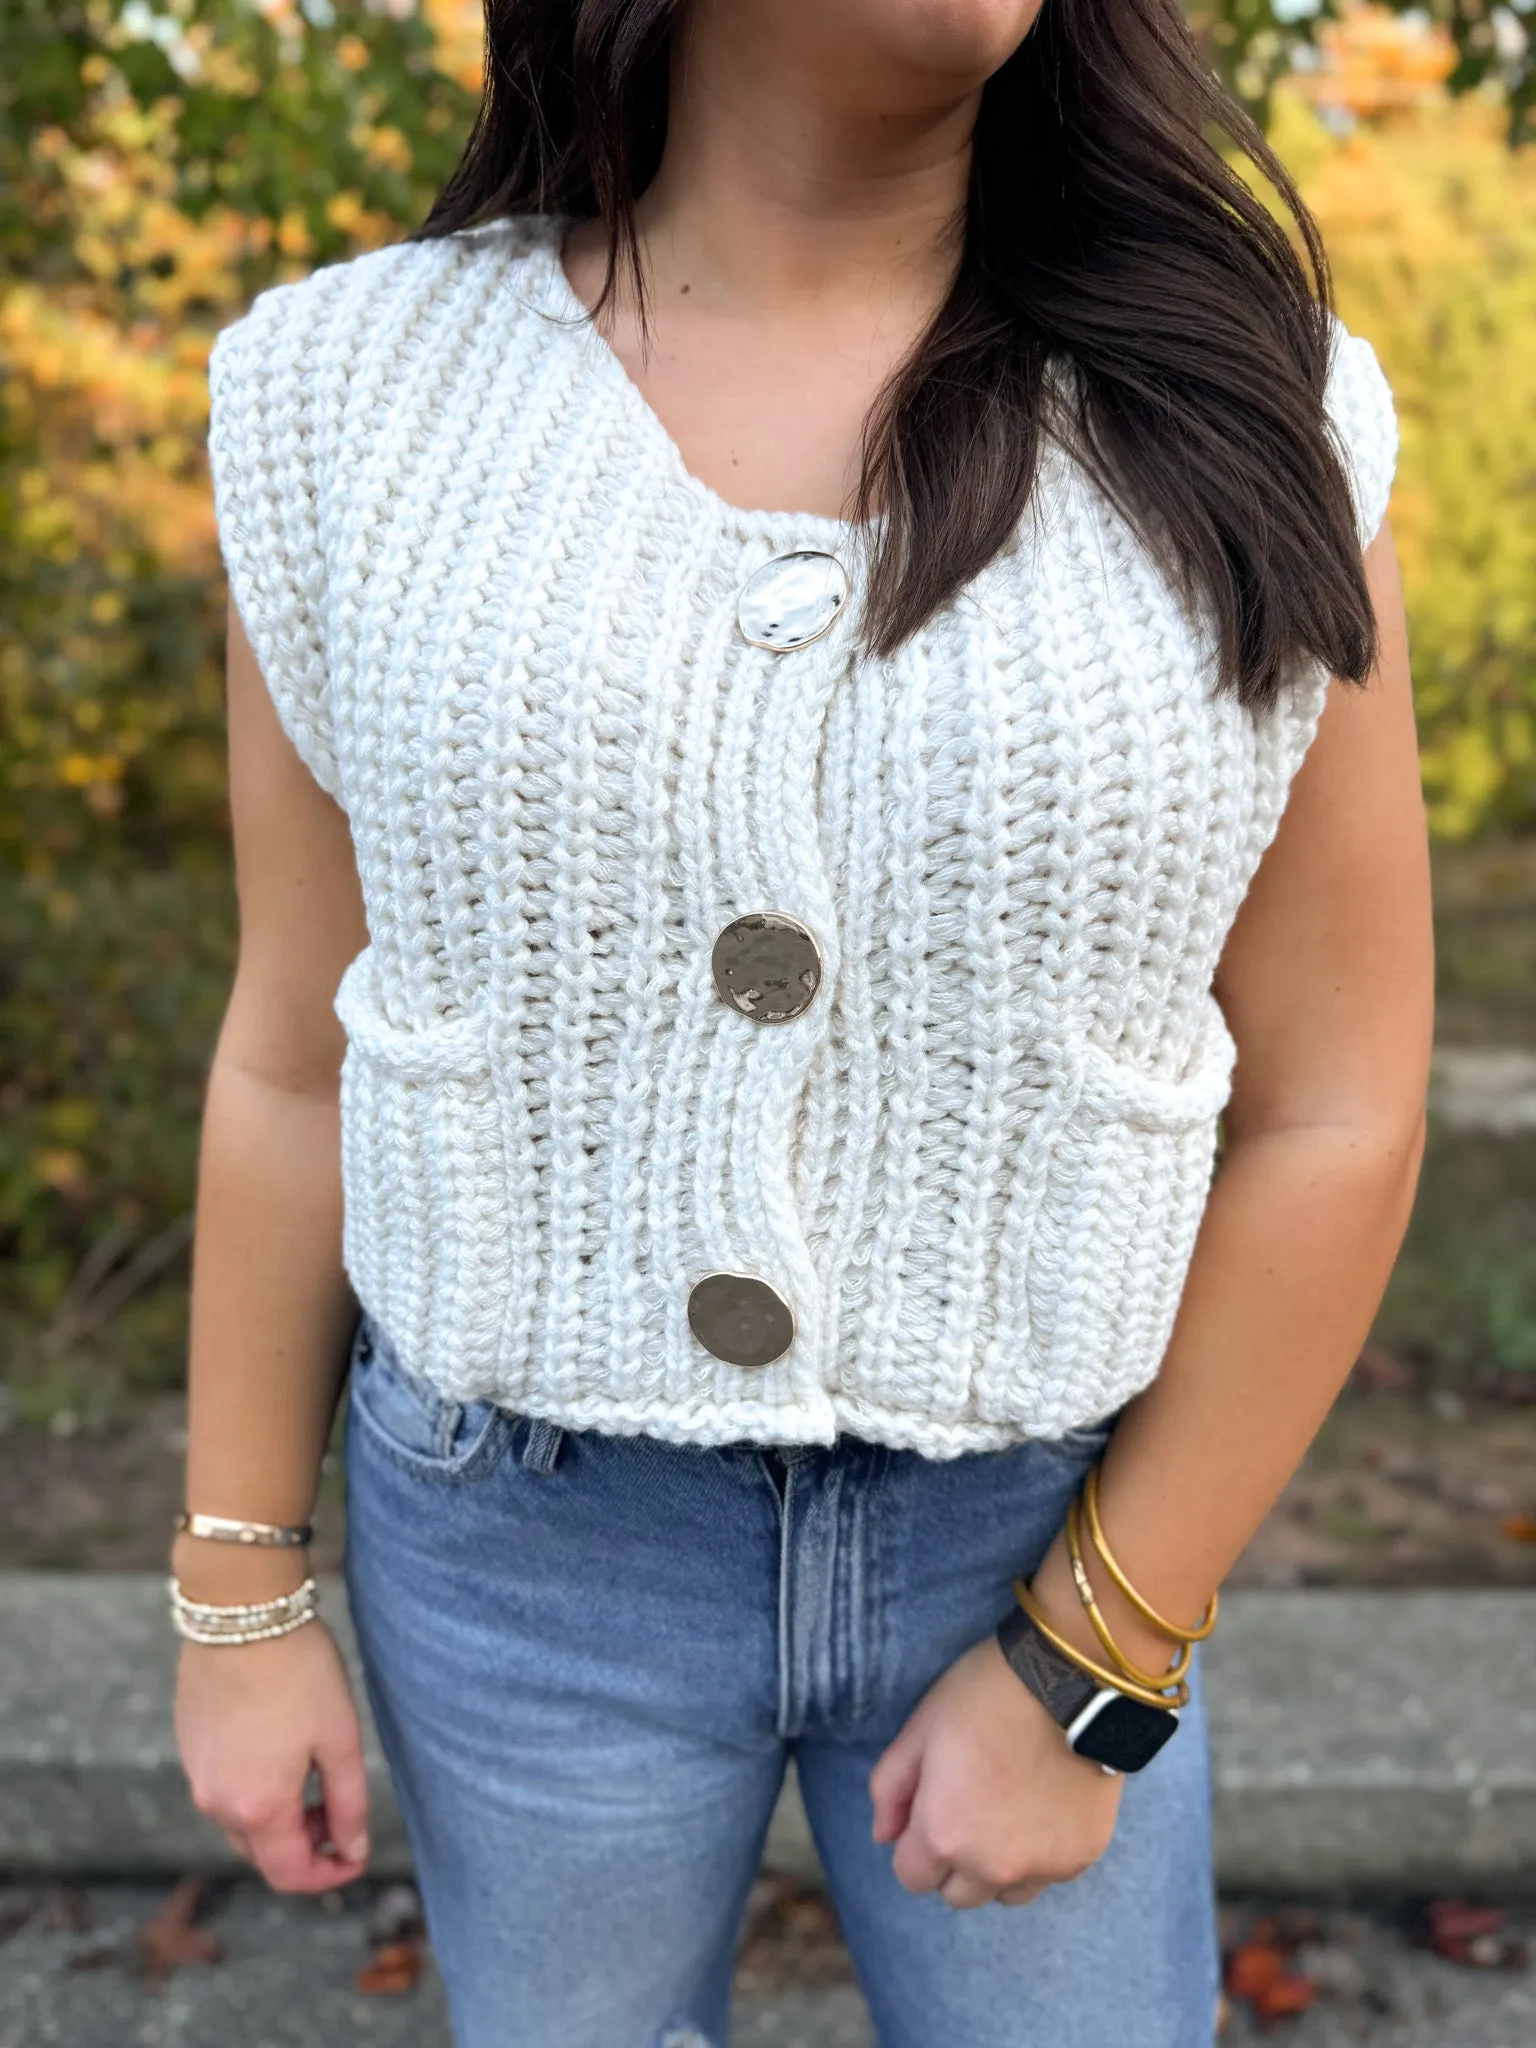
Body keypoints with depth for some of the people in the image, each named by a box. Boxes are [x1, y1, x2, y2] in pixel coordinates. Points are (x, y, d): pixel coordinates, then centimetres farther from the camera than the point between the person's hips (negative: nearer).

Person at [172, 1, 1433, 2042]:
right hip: (526, 1541, 1)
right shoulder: (363, 397, -9)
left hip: (1035, 1531, 0)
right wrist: (236, 1591, 2)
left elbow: (1333, 1111, -9)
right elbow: (298, 1053, -2)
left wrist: (1084, 1674, -8)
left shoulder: (1241, 418, -12)